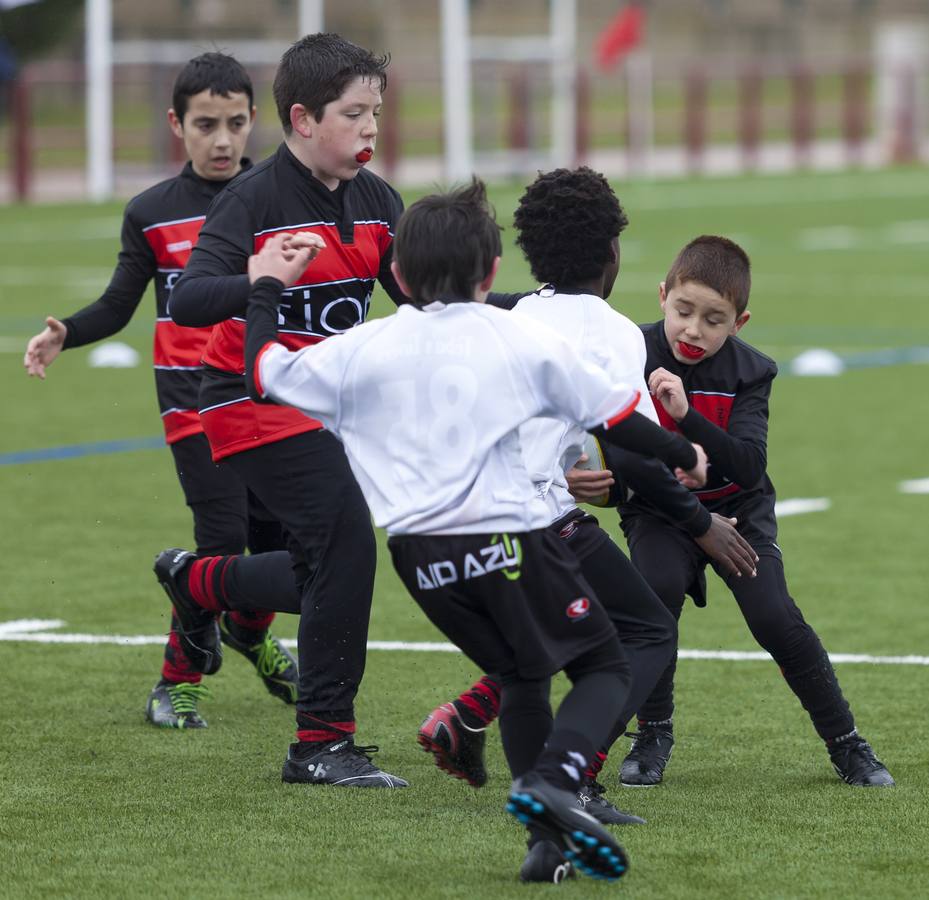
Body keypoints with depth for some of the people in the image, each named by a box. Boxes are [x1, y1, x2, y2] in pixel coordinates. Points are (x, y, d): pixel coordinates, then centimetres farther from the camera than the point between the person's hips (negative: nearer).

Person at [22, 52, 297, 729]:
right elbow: (118, 307, 4)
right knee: (223, 536, -13)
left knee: (279, 535, 6)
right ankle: (179, 680, 2)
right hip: (194, 396, -2)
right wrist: (64, 334, -13)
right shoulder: (152, 215, 1)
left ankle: (249, 630, 39)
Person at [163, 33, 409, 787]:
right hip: (255, 403, -8)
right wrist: (259, 280, -48)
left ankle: (193, 578, 44)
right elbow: (186, 302, -29)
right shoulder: (254, 201, -19)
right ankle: (323, 741, -11)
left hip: (326, 403, 8)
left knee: (326, 569, 13)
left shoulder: (375, 202, 2)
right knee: (347, 540, -21)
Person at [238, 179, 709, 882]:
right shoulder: (524, 340, 3)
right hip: (510, 536, -3)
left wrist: (267, 289, 33)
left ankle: (551, 837, 9)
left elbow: (263, 374, 17)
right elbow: (614, 414, 9)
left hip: (419, 555, 4)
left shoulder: (360, 350, 6)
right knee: (606, 668, 10)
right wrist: (683, 455, 27)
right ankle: (552, 778, -19)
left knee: (519, 675, 22)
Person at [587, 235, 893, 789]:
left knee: (774, 617, -16)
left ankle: (846, 743, 3)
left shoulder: (748, 373, -15)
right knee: (657, 589, -28)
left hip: (736, 511, 0)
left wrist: (686, 415, -41)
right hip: (659, 513, 0)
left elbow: (749, 467, -28)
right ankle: (654, 735, -10)